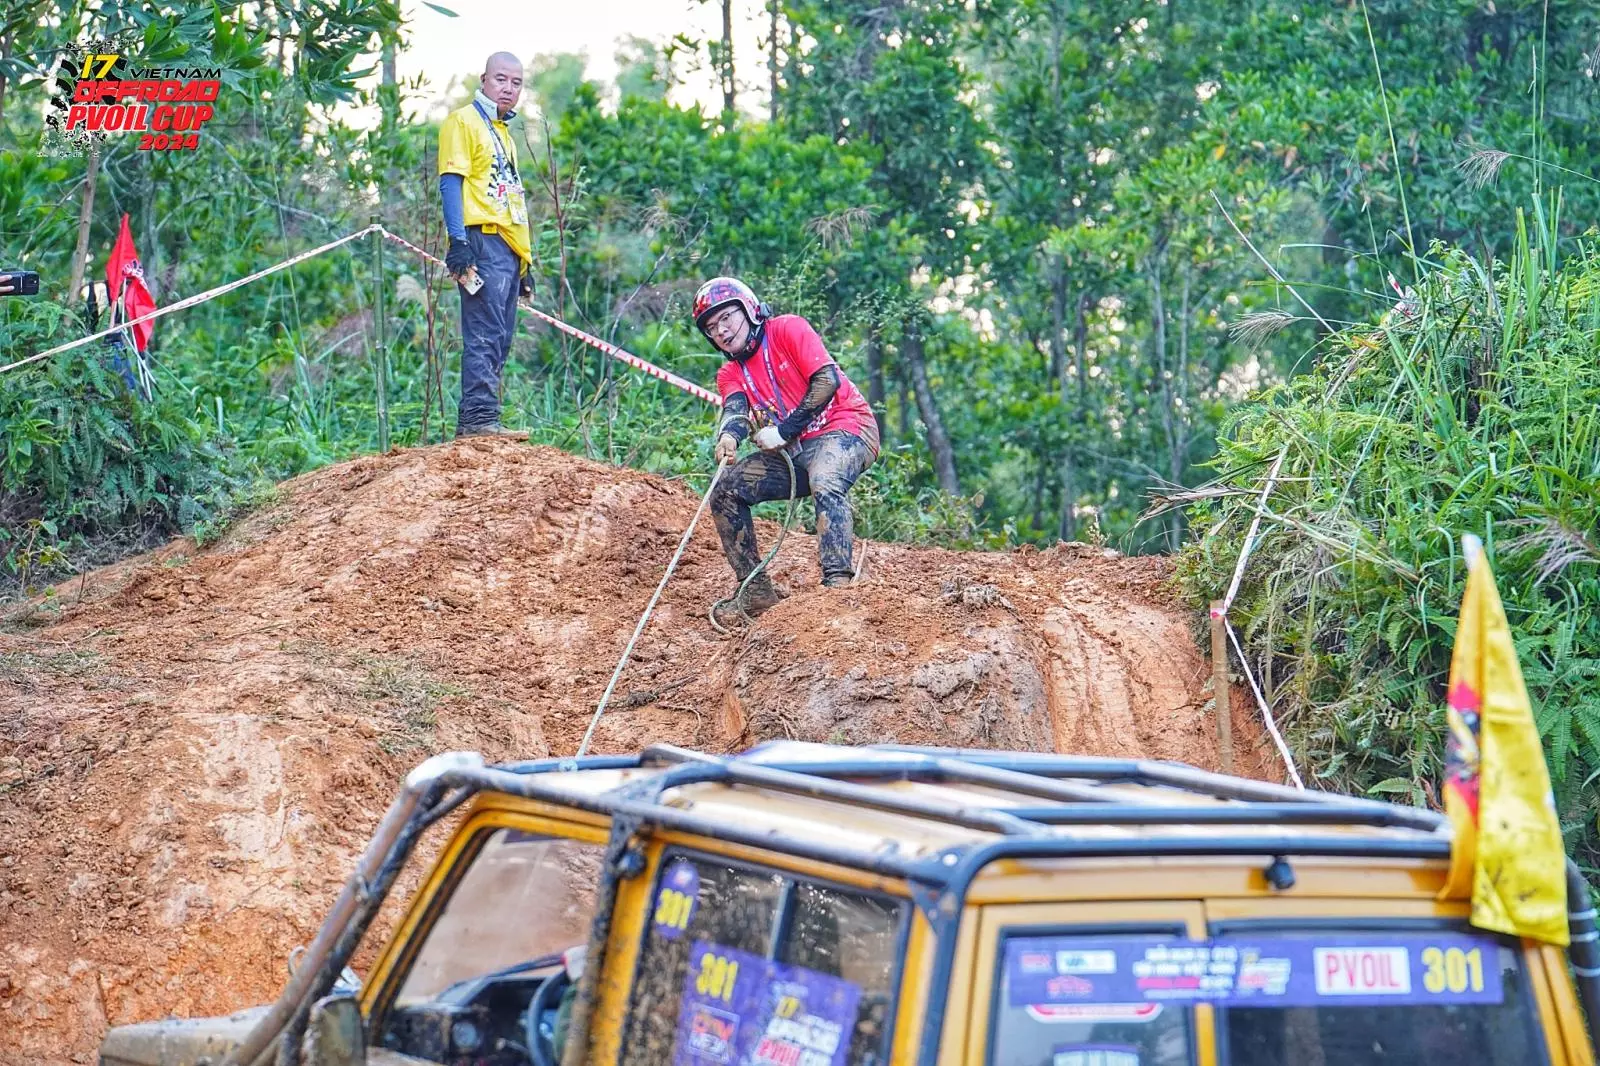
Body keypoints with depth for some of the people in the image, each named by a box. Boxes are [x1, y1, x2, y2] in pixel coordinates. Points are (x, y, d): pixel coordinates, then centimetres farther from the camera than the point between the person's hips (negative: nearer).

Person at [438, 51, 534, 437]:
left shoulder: (504, 132, 25)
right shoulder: (464, 121, 0)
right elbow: (450, 181, -10)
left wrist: (525, 263, 21)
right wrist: (458, 242, -21)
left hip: (509, 248, 9)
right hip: (483, 242, -9)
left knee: (500, 339, 6)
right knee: (485, 334, -16)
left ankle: (474, 420, 7)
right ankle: (479, 417, -20)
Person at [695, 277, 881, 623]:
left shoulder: (788, 329, -6)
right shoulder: (731, 374, 10)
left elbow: (827, 380, -17)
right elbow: (736, 409, -10)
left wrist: (783, 431, -19)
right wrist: (728, 436, -35)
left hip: (845, 429, -7)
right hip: (792, 452, 7)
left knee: (825, 482, -38)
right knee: (726, 492, -6)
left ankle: (837, 583, -42)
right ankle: (756, 591, -1)